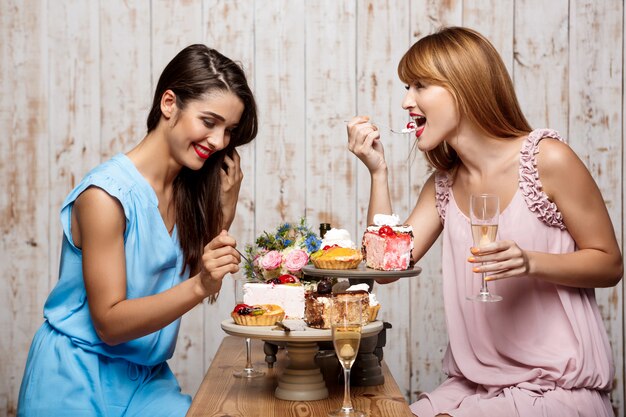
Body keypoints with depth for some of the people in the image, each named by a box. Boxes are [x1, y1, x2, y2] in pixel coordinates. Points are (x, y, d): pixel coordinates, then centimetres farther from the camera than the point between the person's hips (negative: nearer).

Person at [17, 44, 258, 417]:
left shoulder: (188, 187, 3)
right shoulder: (105, 196, -18)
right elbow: (109, 323, -18)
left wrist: (227, 202, -5)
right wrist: (199, 286, -30)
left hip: (147, 379, 6)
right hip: (79, 384, -6)